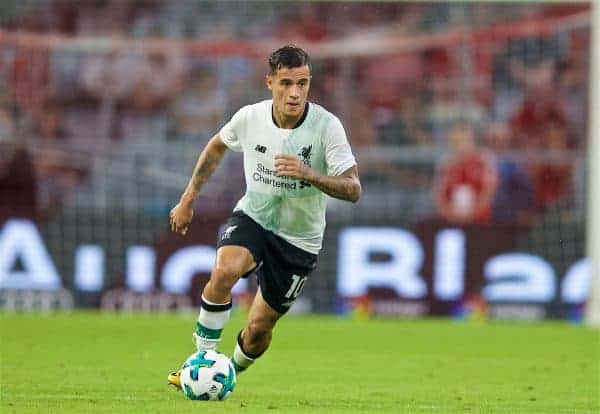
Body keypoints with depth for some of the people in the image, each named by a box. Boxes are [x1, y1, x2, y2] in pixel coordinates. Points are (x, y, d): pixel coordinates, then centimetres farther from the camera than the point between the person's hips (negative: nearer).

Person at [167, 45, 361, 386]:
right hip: (252, 218, 1)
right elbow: (218, 146, 11)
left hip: (300, 240, -1)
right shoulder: (250, 118, -13)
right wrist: (188, 199, 12)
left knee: (259, 330, 3)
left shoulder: (327, 126, -22)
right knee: (224, 271, -32)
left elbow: (353, 190, -25)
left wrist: (309, 174, -42)